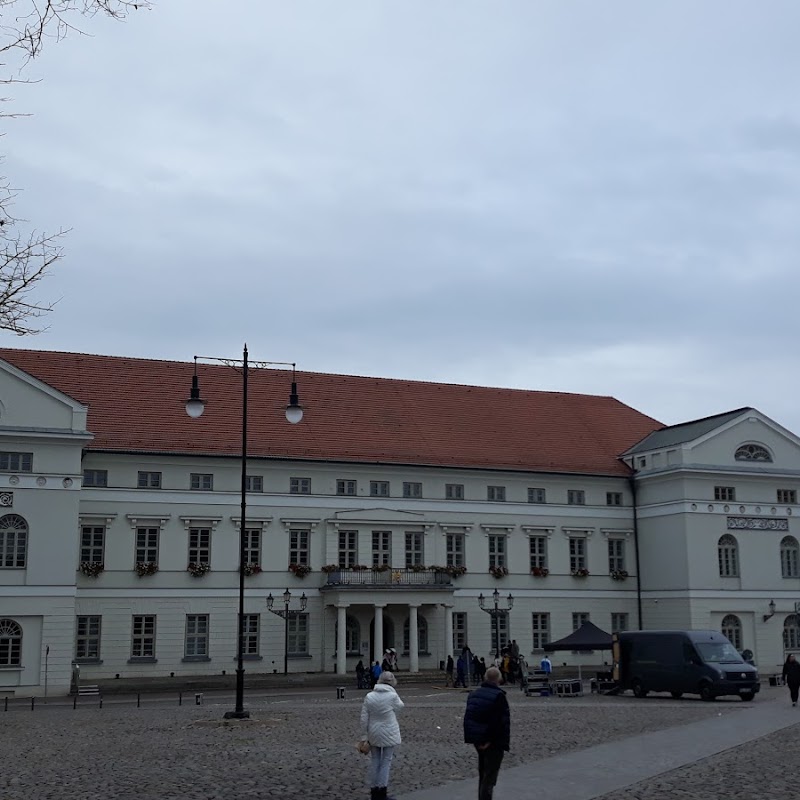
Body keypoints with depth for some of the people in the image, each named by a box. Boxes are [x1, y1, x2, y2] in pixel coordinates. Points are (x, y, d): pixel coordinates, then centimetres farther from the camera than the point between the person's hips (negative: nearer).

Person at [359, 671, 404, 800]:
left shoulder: (369, 697, -5)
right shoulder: (393, 696, -14)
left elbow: (364, 718, -4)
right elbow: (399, 707, 6)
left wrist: (364, 735, 3)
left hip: (374, 734, 3)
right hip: (389, 734, -3)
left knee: (375, 761, 14)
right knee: (386, 762, 5)